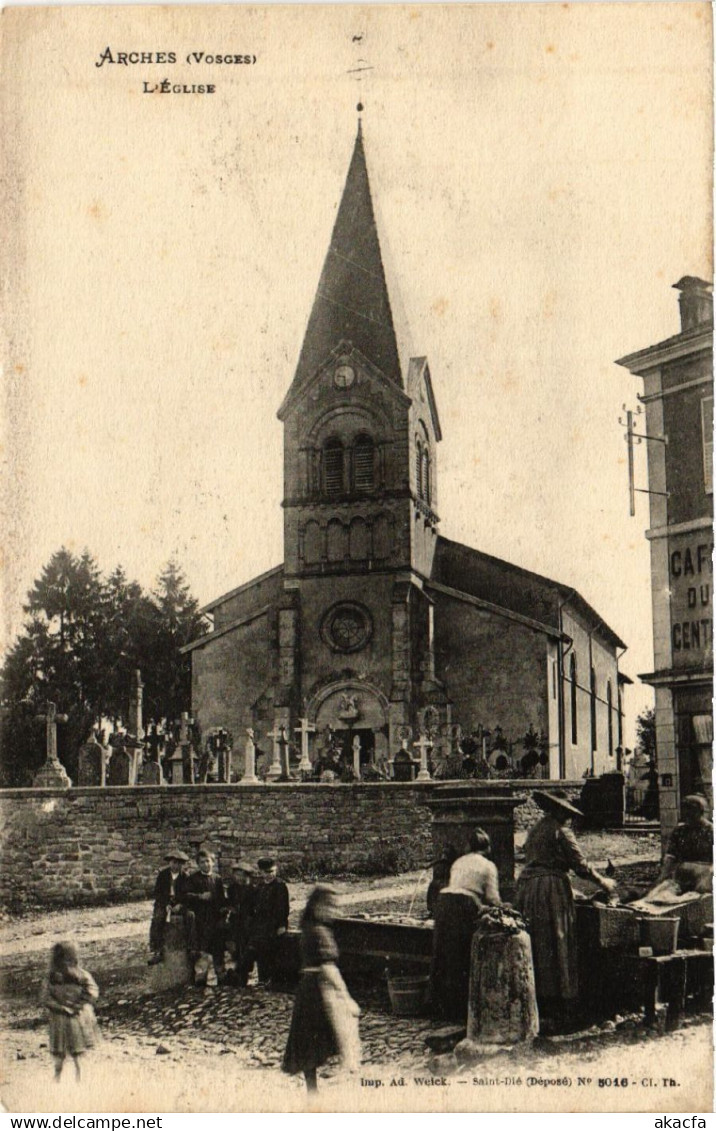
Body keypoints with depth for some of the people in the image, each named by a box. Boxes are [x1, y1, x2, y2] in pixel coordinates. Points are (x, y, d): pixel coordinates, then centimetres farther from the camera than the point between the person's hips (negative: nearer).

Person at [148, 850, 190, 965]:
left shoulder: (184, 877, 6)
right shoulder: (162, 875, 5)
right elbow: (157, 893, 3)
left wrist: (180, 905, -13)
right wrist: (166, 905, -11)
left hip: (179, 904, 0)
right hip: (164, 903, 0)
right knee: (157, 918, -29)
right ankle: (157, 951, -27)